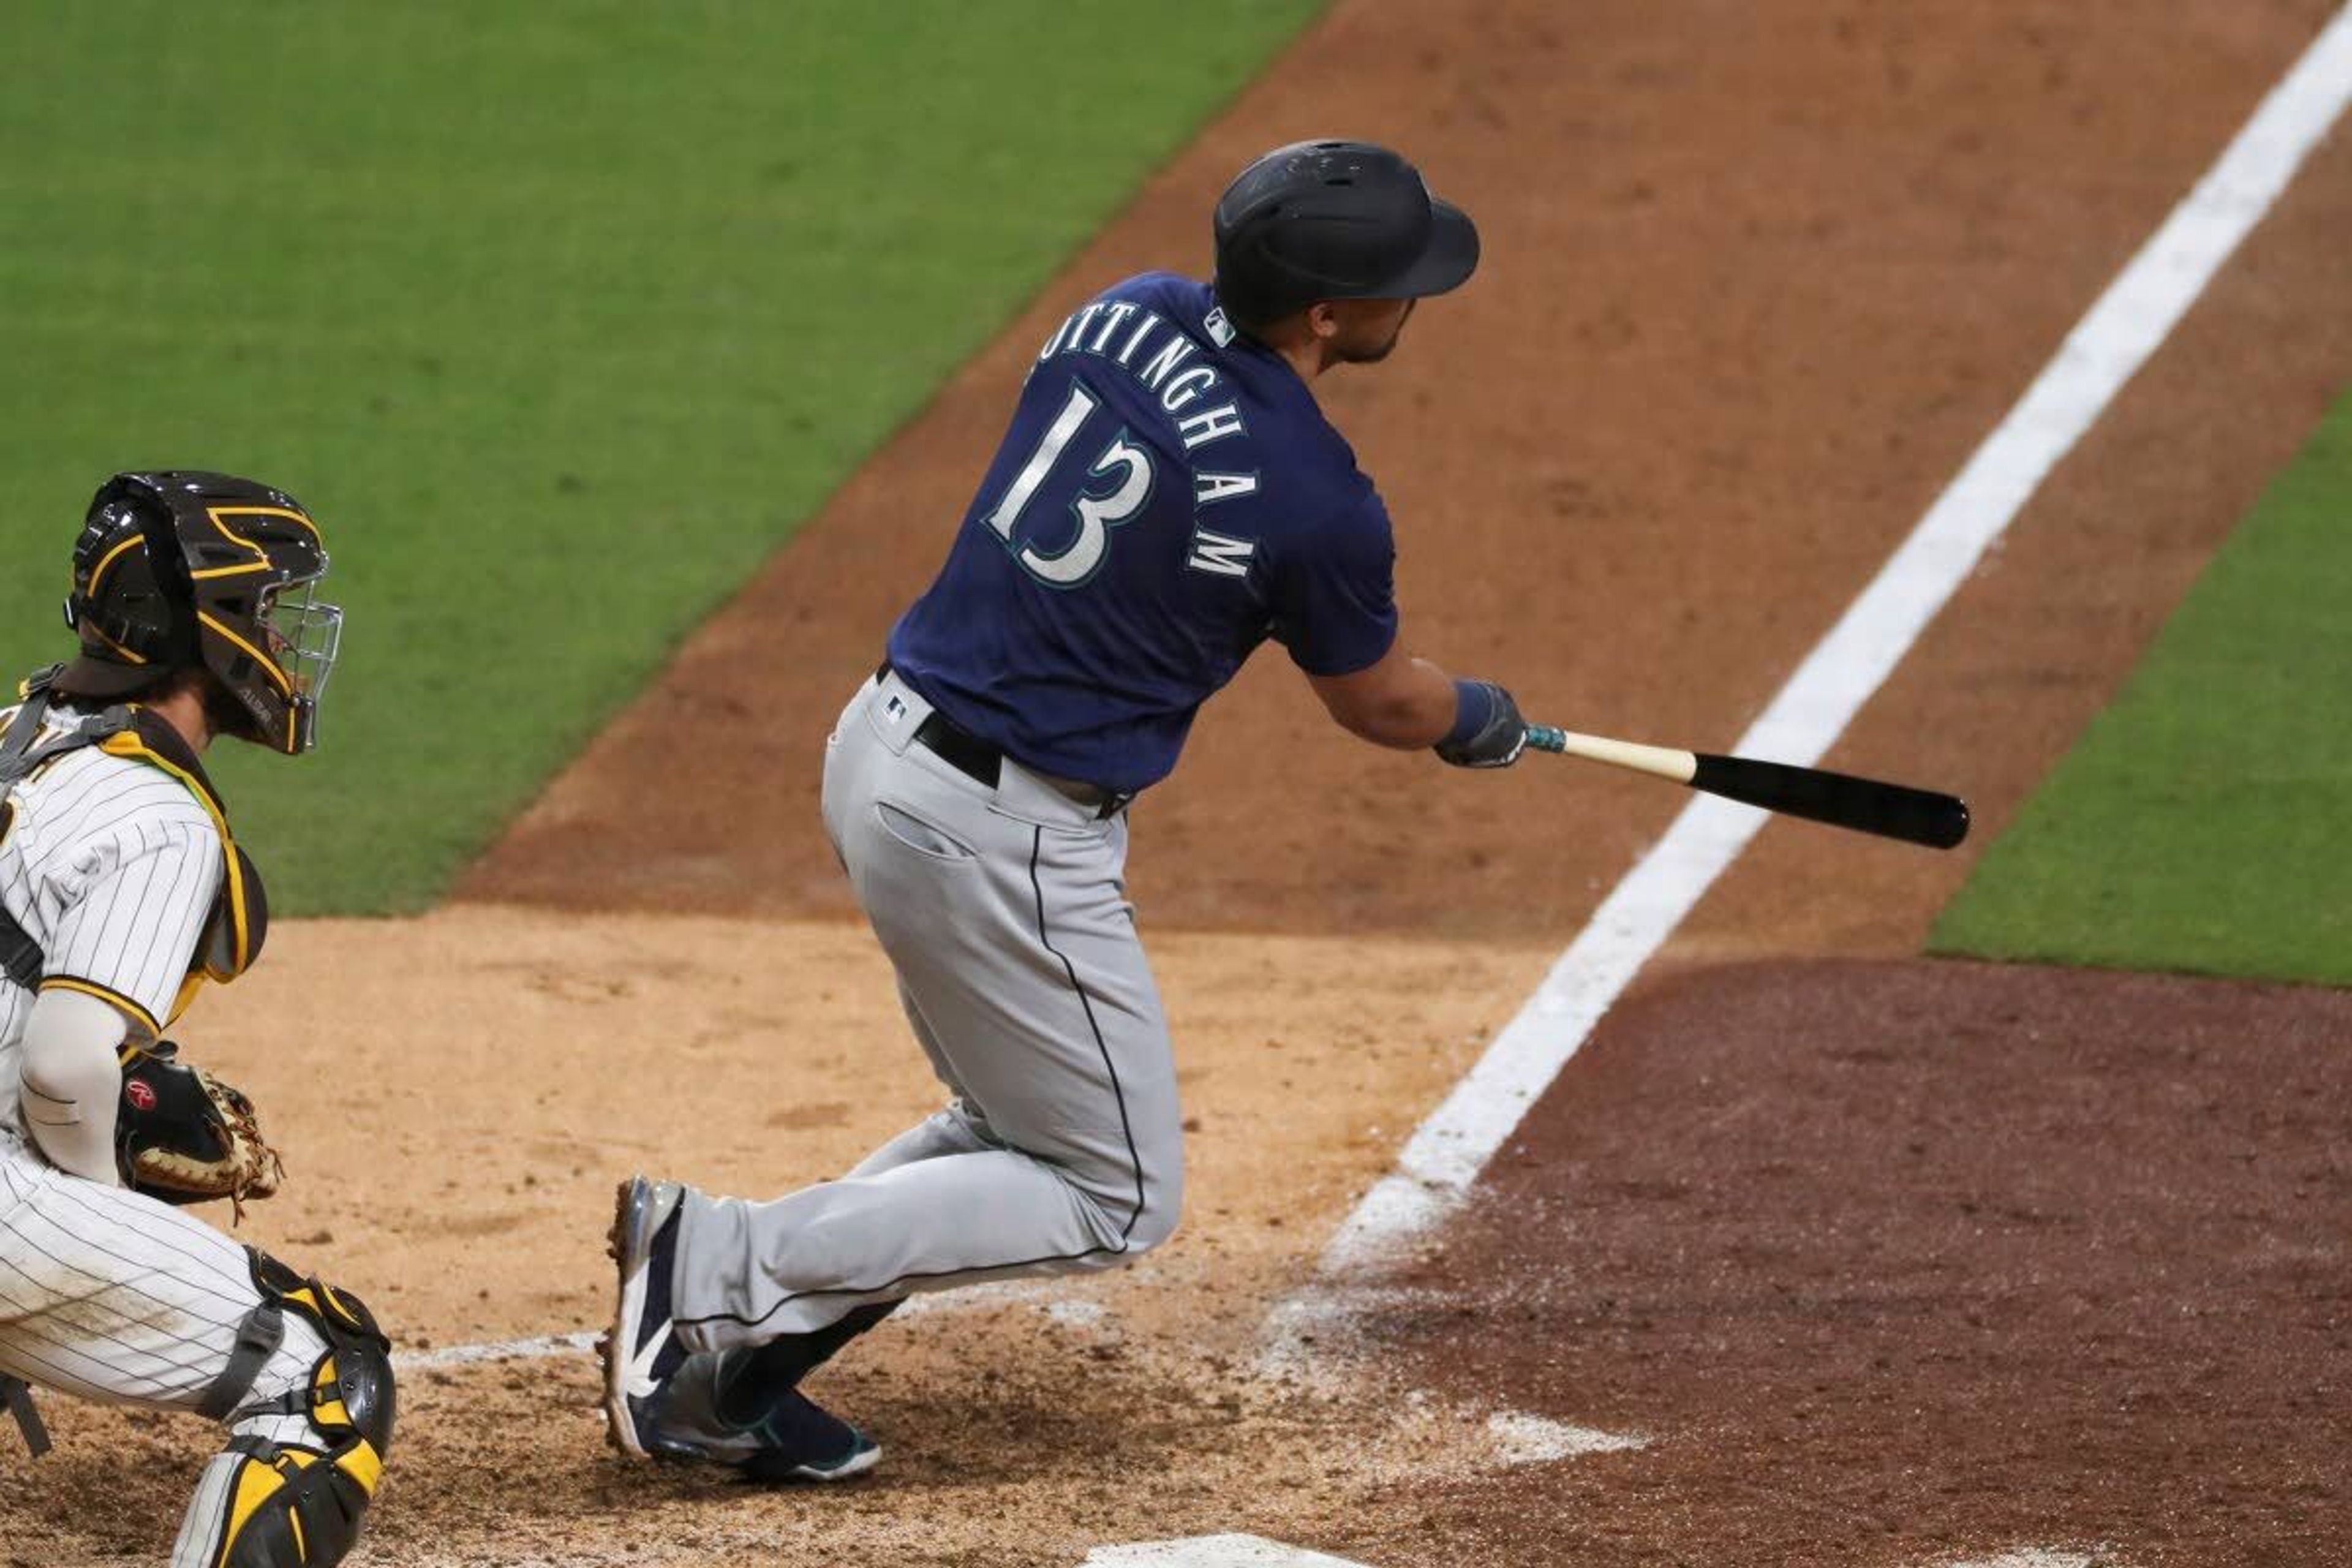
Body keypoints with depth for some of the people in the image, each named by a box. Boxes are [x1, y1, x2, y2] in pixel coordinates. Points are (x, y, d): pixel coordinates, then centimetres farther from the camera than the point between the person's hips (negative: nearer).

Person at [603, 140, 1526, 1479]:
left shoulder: (1130, 316, 2)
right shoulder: (1318, 502, -17)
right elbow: (1380, 700, 3)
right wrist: (1479, 723, 25)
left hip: (878, 750, 8)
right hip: (1007, 839, -8)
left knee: (1016, 1124, 24)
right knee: (1119, 1202, 7)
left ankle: (732, 1362, 14)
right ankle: (724, 1258, -4)